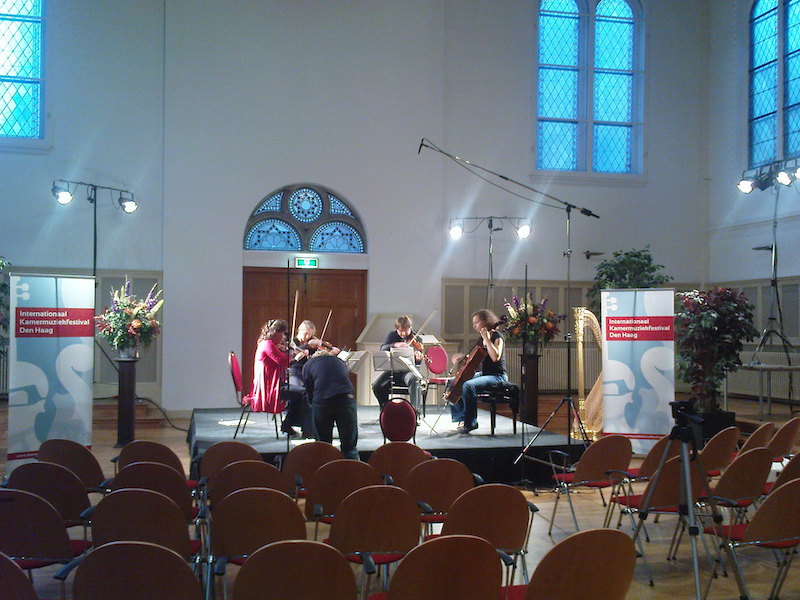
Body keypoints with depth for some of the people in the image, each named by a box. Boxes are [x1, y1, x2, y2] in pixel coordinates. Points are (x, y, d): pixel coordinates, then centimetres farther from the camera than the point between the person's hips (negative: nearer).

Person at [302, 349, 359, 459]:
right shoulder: (340, 361, 31)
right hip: (347, 399, 2)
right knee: (350, 447, 6)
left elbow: (309, 393, 18)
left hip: (321, 401, -2)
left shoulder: (308, 364, 21)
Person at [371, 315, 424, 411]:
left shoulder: (416, 339, 0)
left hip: (408, 370, -2)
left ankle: (415, 410, -34)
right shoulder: (392, 335, 7)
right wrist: (395, 345, -26)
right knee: (376, 385, -22)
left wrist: (418, 358, -30)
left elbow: (417, 363, -6)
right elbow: (382, 349, -9)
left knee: (414, 380, -37)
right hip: (393, 370, 2)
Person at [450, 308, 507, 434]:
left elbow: (495, 357, -27)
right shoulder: (482, 338, 13)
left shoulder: (497, 337, -12)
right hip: (484, 374, 10)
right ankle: (461, 416, 8)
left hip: (497, 376, -10)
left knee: (468, 385, -33)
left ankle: (470, 423, -21)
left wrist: (487, 339, -25)